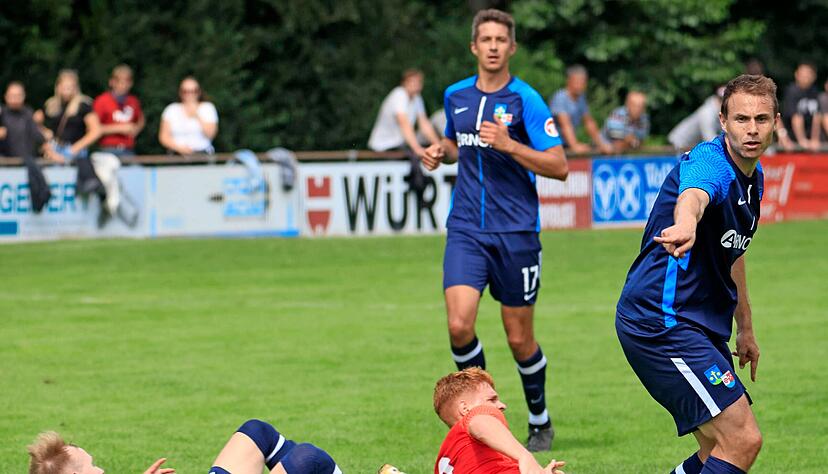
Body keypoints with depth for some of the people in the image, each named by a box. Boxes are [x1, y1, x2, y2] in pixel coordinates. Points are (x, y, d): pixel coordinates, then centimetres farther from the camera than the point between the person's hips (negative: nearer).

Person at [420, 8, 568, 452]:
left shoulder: (525, 99, -8)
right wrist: (441, 151, 6)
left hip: (516, 232, -3)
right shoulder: (456, 95, 8)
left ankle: (540, 422, 26)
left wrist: (509, 145, -23)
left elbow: (559, 166, -11)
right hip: (466, 230, 3)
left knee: (519, 339, 4)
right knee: (459, 325, -15)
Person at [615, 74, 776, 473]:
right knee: (742, 440, -18)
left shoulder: (753, 177, 12)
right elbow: (693, 196, -46)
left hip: (701, 327, 10)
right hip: (661, 321, -10)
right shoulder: (710, 163, -19)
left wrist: (745, 328, 32)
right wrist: (685, 226, -69)